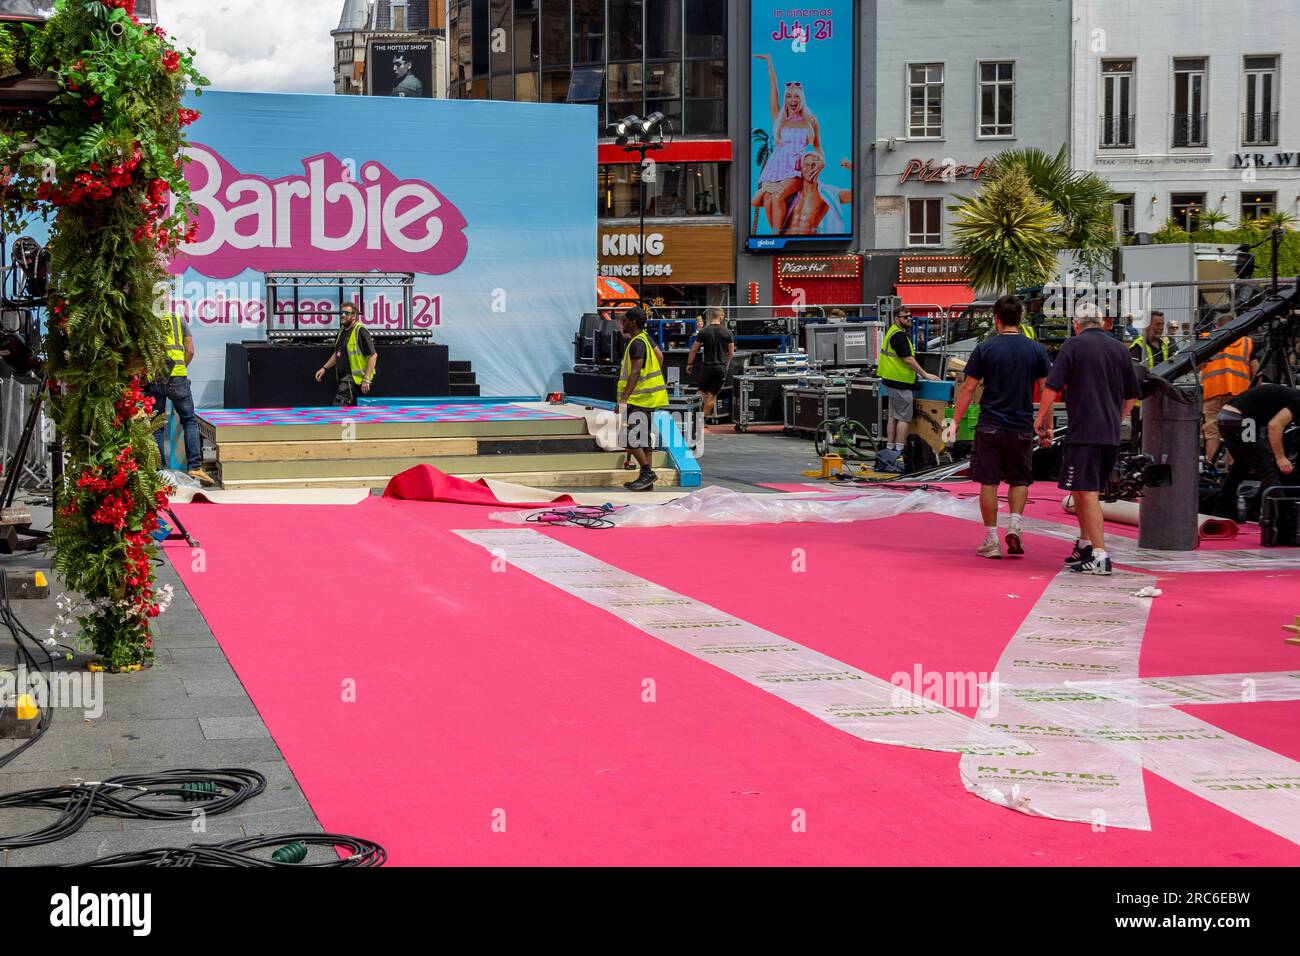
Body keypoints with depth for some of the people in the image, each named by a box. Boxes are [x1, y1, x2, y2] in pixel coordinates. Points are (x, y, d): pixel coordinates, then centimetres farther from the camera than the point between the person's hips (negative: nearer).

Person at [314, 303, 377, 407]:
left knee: (339, 405, -17)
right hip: (344, 377, 9)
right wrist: (324, 368, 19)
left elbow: (373, 355, -17)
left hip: (354, 378, -9)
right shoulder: (342, 331, 14)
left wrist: (366, 379, -21)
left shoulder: (360, 332, -14)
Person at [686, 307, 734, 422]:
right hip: (721, 367, 1)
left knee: (702, 391, 14)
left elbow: (694, 350, 1)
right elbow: (731, 353, 5)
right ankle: (704, 418, 6)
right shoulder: (727, 332, -1)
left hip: (707, 366, -1)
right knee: (713, 395, 6)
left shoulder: (704, 331, -4)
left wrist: (689, 364, 12)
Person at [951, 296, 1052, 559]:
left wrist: (955, 422, 3)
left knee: (989, 482, 5)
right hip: (1022, 426, 1)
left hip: (990, 426, -1)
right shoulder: (1036, 350, 1)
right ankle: (1014, 524, -3)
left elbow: (968, 388, -3)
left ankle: (991, 541, 6)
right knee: (1019, 480, 16)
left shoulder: (985, 349, -4)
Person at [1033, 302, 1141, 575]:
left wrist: (1041, 418, 4)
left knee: (1087, 492, -7)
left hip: (1083, 432, -6)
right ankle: (1084, 545, 26)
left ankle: (1099, 555, -13)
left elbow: (1052, 387, -9)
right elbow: (1132, 396, 18)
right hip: (1111, 435, 6)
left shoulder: (1073, 345, -4)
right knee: (1083, 490, 19)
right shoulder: (1119, 348, 12)